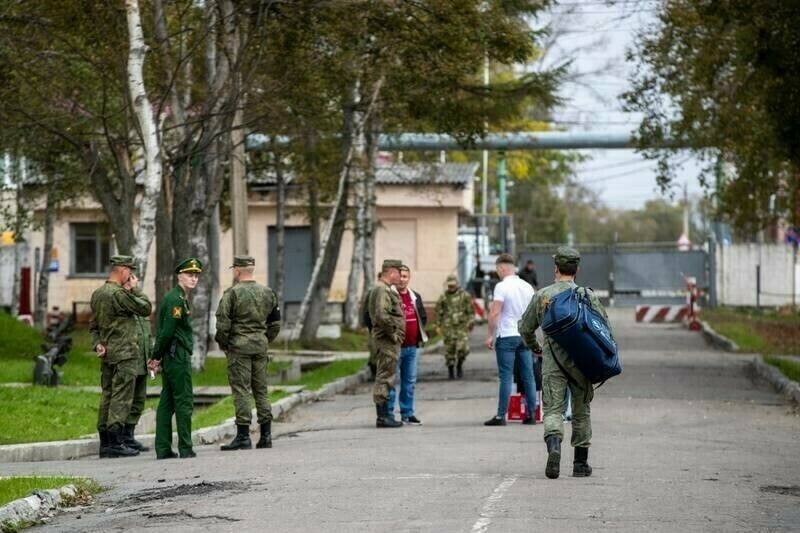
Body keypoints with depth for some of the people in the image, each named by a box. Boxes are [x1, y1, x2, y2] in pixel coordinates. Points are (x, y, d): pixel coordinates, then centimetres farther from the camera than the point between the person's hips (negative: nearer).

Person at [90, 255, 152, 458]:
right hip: (125, 354, -9)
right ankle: (115, 443, -11)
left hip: (107, 355, 9)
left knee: (107, 396, 10)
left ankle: (105, 442, 11)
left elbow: (94, 325, 15)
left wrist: (97, 344, 5)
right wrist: (135, 289, -1)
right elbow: (146, 309, -10)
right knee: (122, 397, -8)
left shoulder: (97, 294, 13)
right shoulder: (119, 294, -16)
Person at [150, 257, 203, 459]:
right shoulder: (176, 300, -14)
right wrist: (157, 357, -11)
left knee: (167, 402, 8)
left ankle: (163, 449, 9)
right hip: (178, 355, -10)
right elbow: (167, 331, -19)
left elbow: (166, 332, 18)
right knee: (184, 401, -7)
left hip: (172, 358, 10)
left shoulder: (181, 298, 19)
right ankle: (185, 448, -6)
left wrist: (157, 356, 14)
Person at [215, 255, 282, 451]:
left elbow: (223, 323, -11)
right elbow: (275, 323, 14)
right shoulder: (268, 293, 10)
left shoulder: (232, 293, -8)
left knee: (241, 391, -5)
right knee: (261, 390, 11)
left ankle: (243, 436, -8)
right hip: (260, 346, 5)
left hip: (239, 345, -5)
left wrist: (223, 344, 2)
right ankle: (266, 436, 11)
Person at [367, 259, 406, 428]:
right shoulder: (382, 290, -15)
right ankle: (383, 417, -8)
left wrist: (396, 335, 18)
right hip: (387, 340, -11)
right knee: (385, 378, -9)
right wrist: (393, 333, -19)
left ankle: (384, 415, 17)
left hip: (390, 341, 11)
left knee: (385, 378, 13)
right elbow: (381, 316, -27)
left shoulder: (387, 290, 18)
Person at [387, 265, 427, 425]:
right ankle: (388, 414, -1)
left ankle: (407, 414, 18)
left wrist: (420, 336, 12)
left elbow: (423, 317, 23)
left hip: (412, 346, 6)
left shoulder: (415, 296, 12)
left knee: (410, 382, 11)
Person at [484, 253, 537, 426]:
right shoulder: (527, 287, 10)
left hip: (507, 336, -6)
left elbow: (494, 313, -15)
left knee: (506, 377, -5)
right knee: (528, 376, 7)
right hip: (526, 336, 6)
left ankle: (501, 416, -4)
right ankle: (531, 415, 9)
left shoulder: (502, 287, -10)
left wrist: (490, 336, -9)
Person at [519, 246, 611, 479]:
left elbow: (526, 328, 11)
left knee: (553, 410, -3)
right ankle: (580, 463, 17)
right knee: (581, 412, 13)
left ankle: (554, 447, -30)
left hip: (552, 362, 0)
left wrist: (534, 347, 30)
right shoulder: (587, 295, -1)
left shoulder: (542, 296, 2)